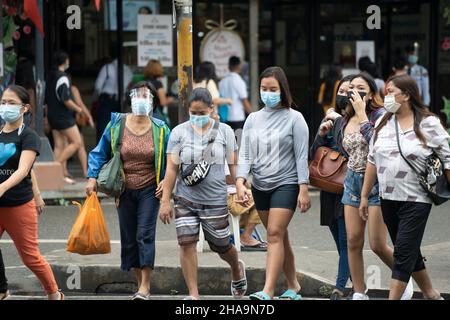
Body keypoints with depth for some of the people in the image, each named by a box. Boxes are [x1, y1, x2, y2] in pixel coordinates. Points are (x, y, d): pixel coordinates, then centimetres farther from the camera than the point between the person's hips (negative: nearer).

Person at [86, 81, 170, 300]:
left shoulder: (160, 129, -1)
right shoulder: (116, 125, 0)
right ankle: (140, 283, 19)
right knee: (129, 238, 6)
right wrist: (93, 178, -4)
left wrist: (166, 181, -4)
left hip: (149, 190, -2)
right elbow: (100, 153, 7)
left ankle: (145, 288, -11)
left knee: (145, 235, -12)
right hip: (125, 191, 2)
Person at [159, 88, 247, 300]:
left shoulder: (224, 131, 2)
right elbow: (172, 168, 0)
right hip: (185, 198, 1)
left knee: (221, 246, 9)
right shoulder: (179, 132, 1)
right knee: (186, 243, -9)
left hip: (215, 199, -1)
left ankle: (237, 269, 43)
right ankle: (193, 295, -2)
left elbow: (233, 165, 5)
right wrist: (165, 201, -4)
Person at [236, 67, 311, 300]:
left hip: (286, 184, -5)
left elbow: (301, 156, -5)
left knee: (275, 234, -15)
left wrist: (303, 189, -11)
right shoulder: (253, 119, 9)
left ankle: (268, 292, -23)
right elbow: (245, 154, 5)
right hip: (260, 185, 5)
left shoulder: (294, 118, -3)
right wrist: (240, 182, -11)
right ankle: (293, 287, 24)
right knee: (279, 237, 12)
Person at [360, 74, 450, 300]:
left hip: (416, 199, -6)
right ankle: (431, 295, 27)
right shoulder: (383, 123, 7)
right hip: (388, 199, 6)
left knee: (404, 254, -8)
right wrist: (364, 196, 12)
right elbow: (372, 161, 12)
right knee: (410, 253, 13)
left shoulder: (428, 123, -7)